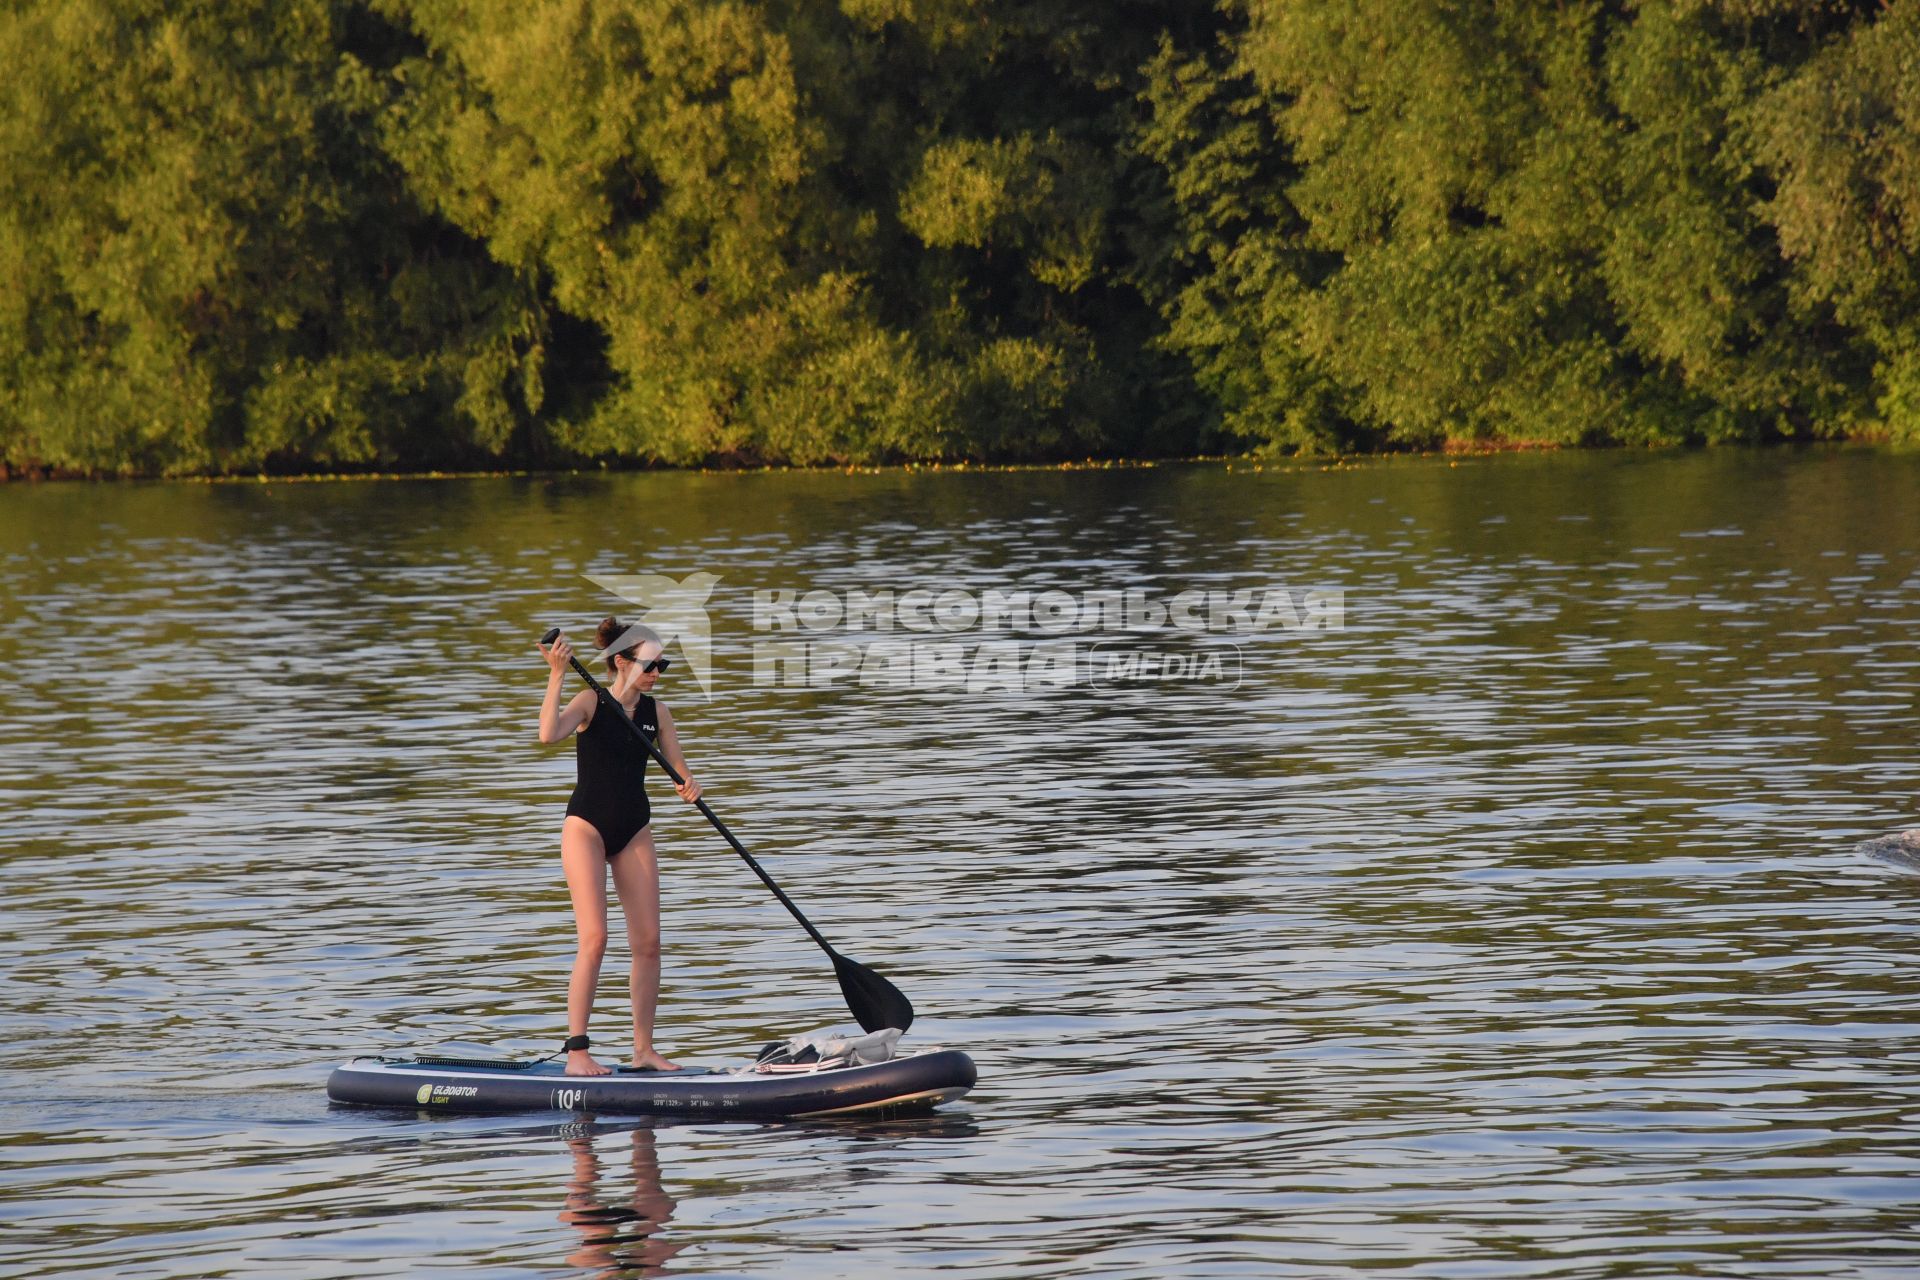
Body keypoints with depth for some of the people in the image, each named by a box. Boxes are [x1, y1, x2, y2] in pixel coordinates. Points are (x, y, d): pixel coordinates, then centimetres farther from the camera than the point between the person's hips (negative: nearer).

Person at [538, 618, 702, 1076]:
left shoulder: (656, 712, 5)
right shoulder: (591, 702, -9)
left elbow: (678, 767, 5)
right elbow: (549, 733, -28)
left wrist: (688, 787, -18)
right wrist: (557, 675, -35)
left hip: (634, 831, 5)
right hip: (587, 826, -5)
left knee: (648, 942, 1)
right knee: (594, 939, -14)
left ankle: (644, 1049, 10)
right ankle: (576, 1052, -12)